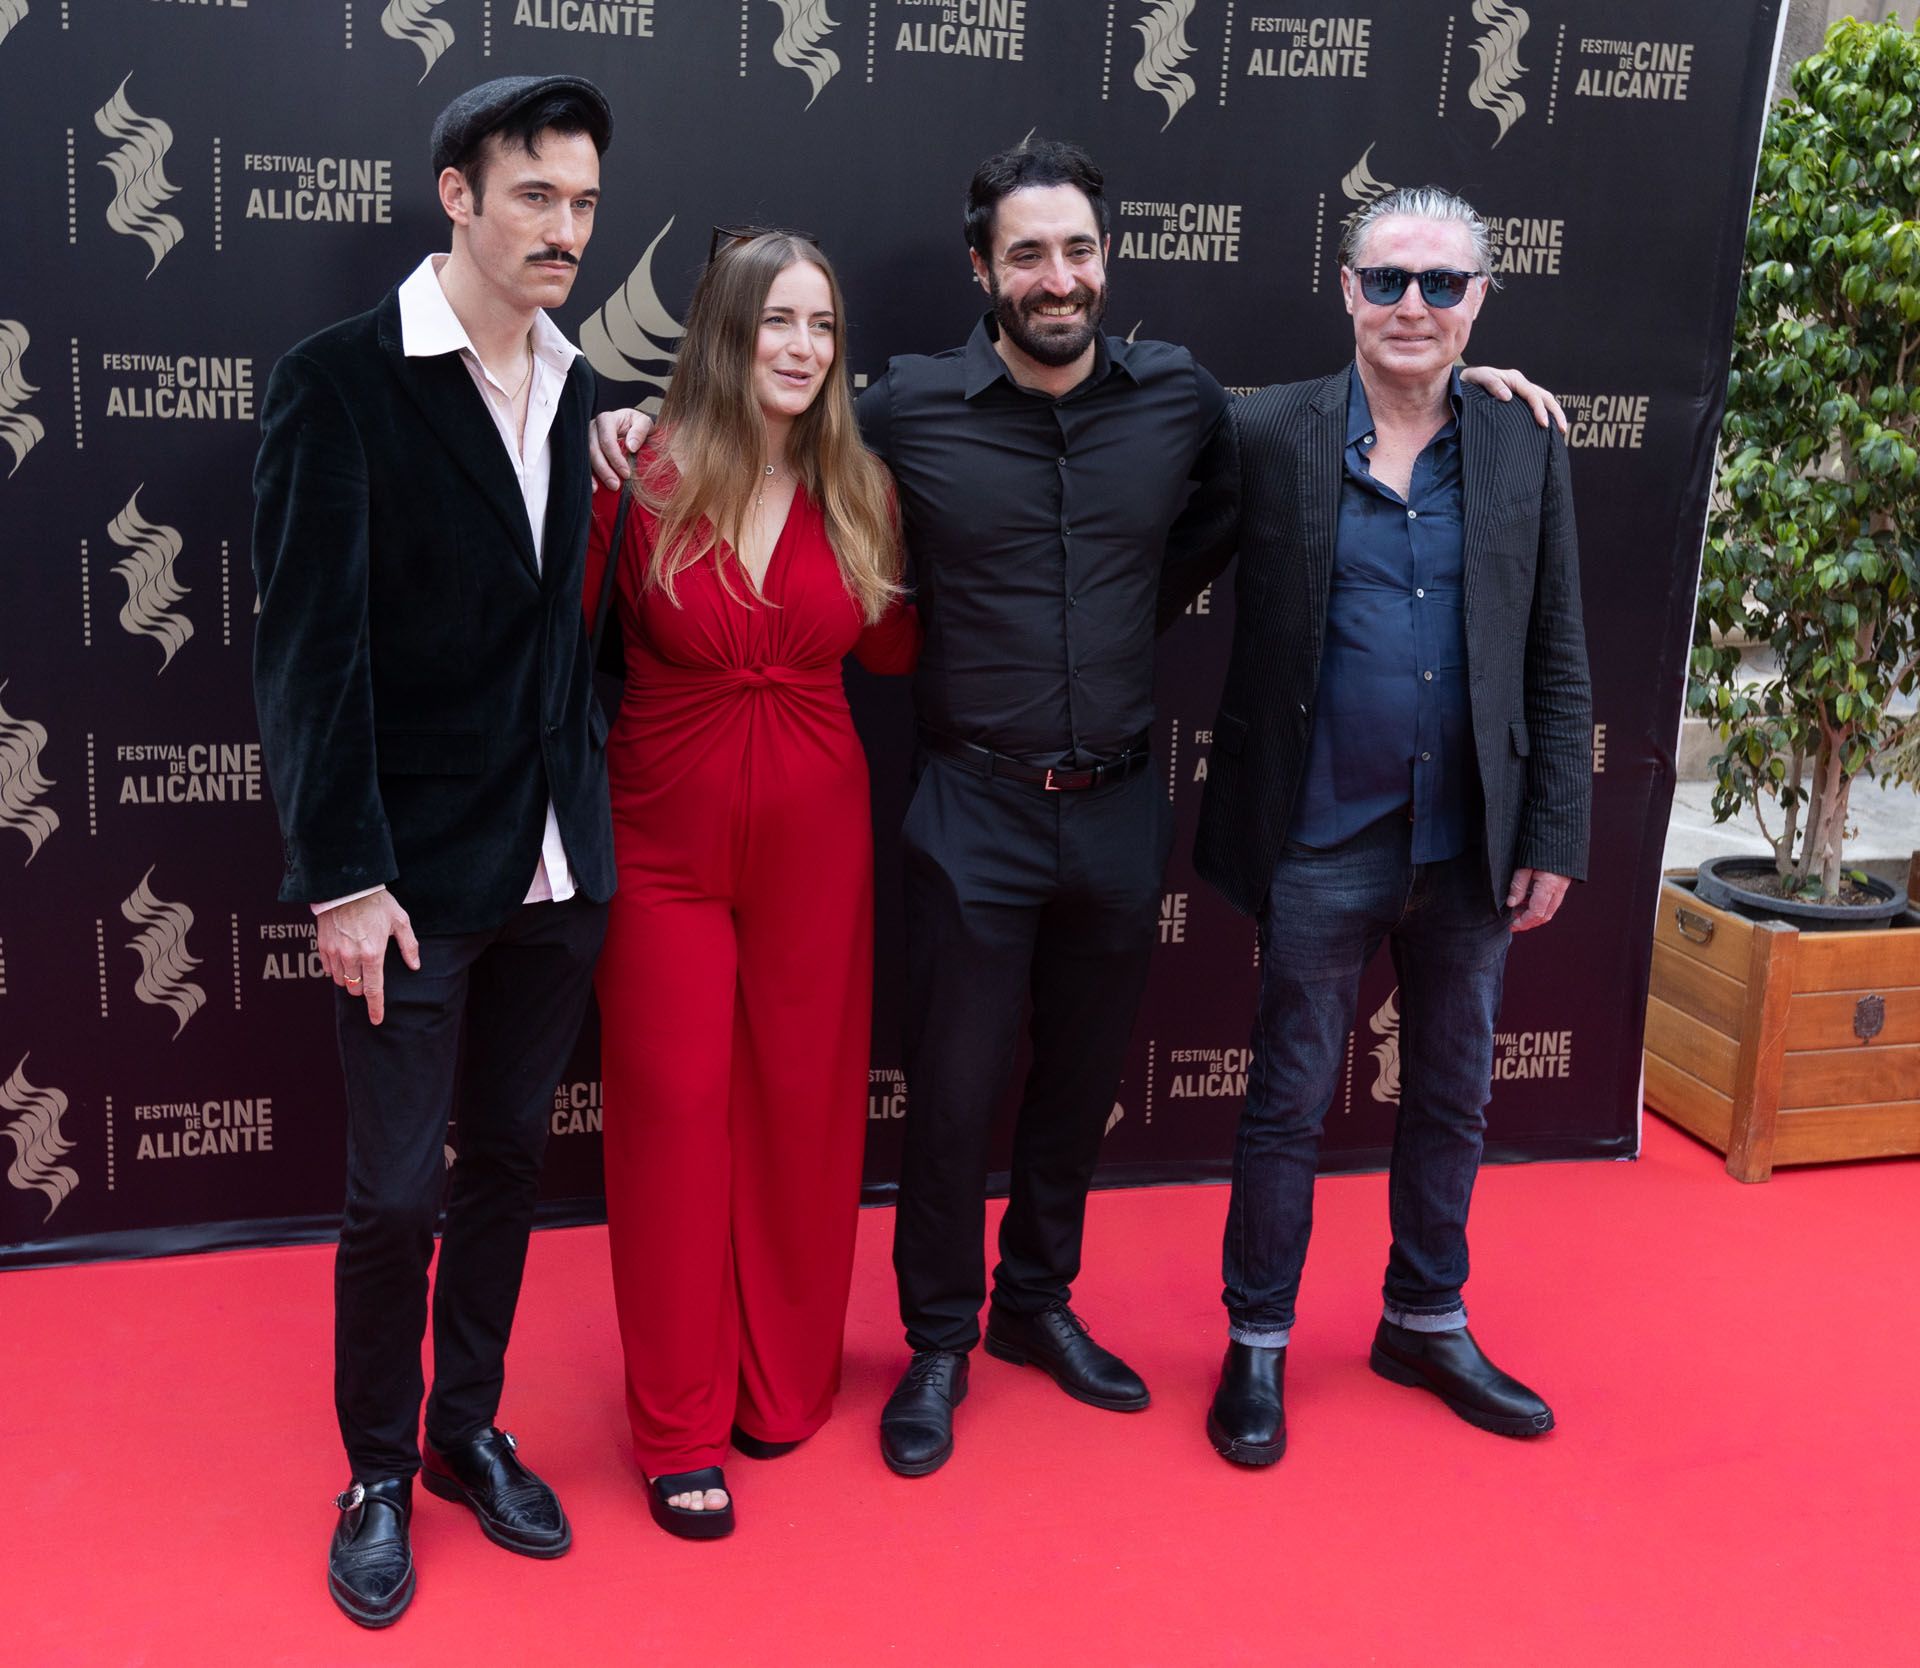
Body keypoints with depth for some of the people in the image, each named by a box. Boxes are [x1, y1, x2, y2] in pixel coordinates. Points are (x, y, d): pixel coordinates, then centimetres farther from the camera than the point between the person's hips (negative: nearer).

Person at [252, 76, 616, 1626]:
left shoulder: (576, 390, 8)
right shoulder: (340, 380, -9)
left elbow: (564, 611, 10)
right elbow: (309, 646, -13)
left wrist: (588, 797, 2)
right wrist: (342, 875, -16)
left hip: (558, 858, 5)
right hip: (416, 865, -5)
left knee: (508, 1156, 16)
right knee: (396, 1192, 5)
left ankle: (471, 1427, 35)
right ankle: (380, 1473, 26)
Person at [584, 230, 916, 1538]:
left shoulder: (856, 494, 3)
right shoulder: (647, 482, -10)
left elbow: (890, 651, 9)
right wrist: (593, 502, -17)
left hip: (814, 839, 3)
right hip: (668, 839, -3)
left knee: (805, 1106, 11)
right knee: (673, 1112, 3)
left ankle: (788, 1379, 32)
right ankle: (681, 1429, 19)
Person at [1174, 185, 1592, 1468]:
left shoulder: (1528, 450, 3)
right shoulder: (1267, 437, -5)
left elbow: (1558, 664, 4)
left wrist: (1555, 837, 0)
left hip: (1474, 845, 3)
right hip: (1322, 845, -3)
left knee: (1453, 1097, 17)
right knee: (1290, 1101, 9)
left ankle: (1427, 1322, 37)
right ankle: (1258, 1341, 26)